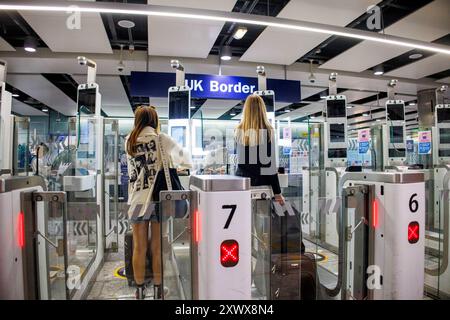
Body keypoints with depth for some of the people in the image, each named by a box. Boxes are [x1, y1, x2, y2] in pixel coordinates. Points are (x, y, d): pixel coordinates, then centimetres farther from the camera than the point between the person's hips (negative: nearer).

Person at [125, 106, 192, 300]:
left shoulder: (129, 141, 6)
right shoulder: (161, 139, -4)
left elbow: (133, 169, 14)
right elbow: (184, 157, 2)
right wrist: (186, 164, 23)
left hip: (137, 199, 3)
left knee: (139, 248, 10)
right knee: (158, 248, 7)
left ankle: (140, 290, 21)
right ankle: (158, 290, 17)